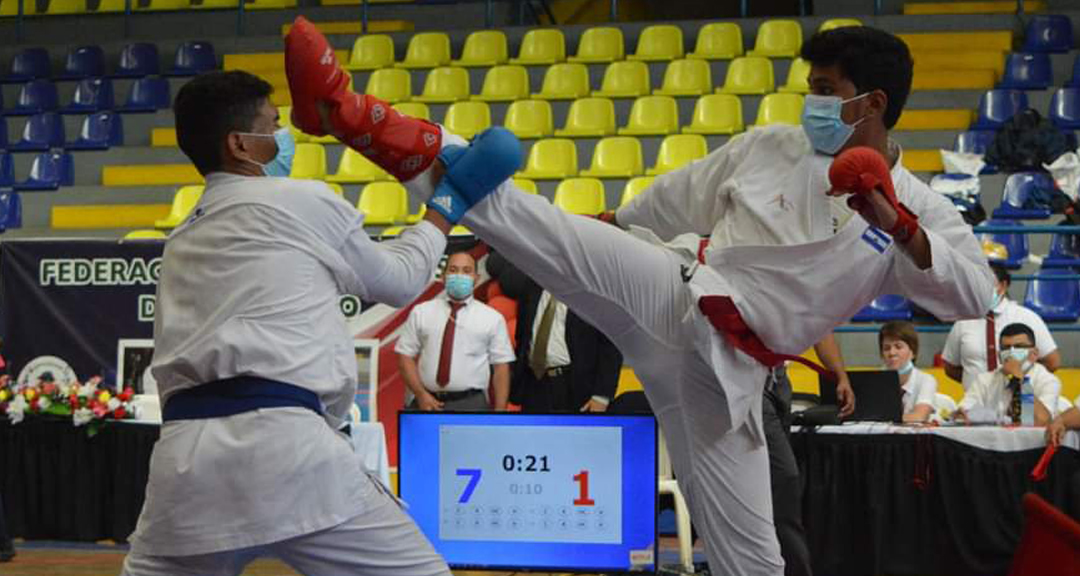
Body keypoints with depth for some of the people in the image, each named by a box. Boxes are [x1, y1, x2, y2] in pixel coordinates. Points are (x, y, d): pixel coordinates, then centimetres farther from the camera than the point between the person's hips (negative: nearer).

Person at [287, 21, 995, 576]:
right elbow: (670, 204, 19)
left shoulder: (917, 209, 1)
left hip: (723, 366, -1)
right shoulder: (768, 147, 8)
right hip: (668, 295, 1)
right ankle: (360, 120, -25)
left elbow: (977, 294, -13)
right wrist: (610, 240, 27)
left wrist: (894, 223, -24)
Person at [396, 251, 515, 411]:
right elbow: (405, 356, 8)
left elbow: (501, 367, 4)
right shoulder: (421, 313, 10)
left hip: (471, 405, -1)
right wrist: (421, 394, -6)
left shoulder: (492, 318, 7)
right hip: (427, 403, 1)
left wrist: (499, 412, -5)